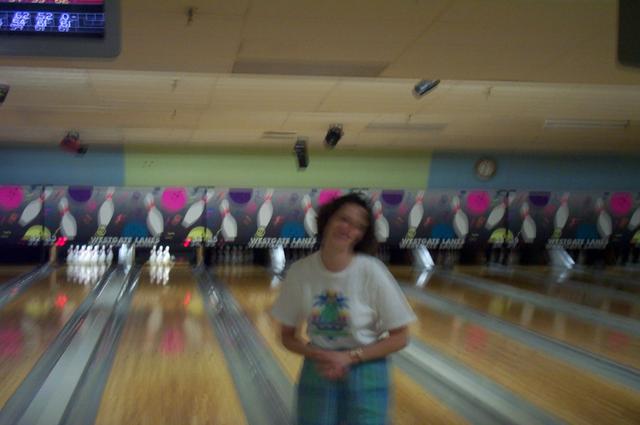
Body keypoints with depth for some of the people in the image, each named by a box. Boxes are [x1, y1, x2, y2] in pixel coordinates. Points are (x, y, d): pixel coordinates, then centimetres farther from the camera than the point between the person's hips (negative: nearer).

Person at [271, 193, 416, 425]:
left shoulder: (371, 272, -16)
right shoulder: (300, 272, -9)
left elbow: (399, 337, -9)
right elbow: (287, 336, 2)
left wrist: (350, 357, -17)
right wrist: (316, 354, -17)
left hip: (365, 375, -2)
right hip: (317, 373, 2)